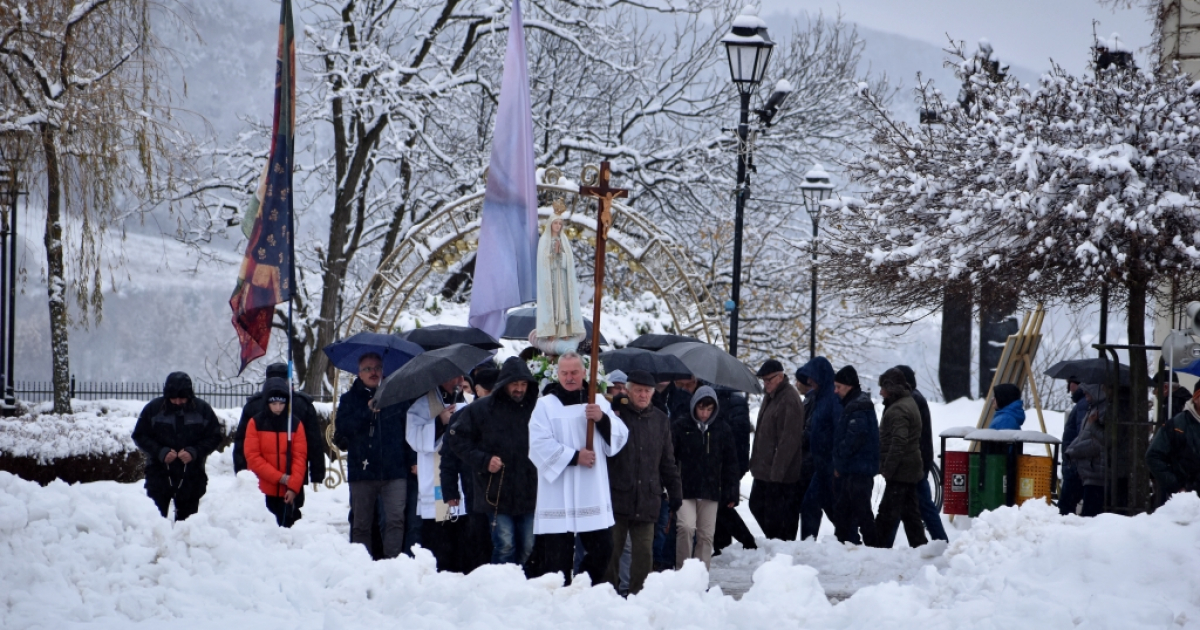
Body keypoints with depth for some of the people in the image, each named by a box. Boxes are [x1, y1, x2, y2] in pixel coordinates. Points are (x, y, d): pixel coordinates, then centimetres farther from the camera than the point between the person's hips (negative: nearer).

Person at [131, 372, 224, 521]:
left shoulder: (202, 409, -2)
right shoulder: (153, 408, -3)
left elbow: (215, 437, 2)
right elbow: (139, 436, 1)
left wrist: (194, 452, -15)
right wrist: (161, 452, -14)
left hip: (191, 476, 1)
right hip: (159, 473, -1)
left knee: (187, 519, 6)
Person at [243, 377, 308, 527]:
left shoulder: (295, 424, 4)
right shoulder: (255, 423, 0)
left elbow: (300, 457, 1)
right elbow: (252, 457, -5)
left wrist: (293, 486, -10)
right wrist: (279, 477, -11)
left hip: (288, 492, 1)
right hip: (262, 491, -1)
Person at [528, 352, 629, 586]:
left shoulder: (598, 402, 15)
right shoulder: (546, 405, 1)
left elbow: (619, 438, 7)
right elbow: (539, 445, -11)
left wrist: (603, 419, -11)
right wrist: (574, 456, -14)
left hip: (594, 495, 4)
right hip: (558, 498, -4)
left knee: (603, 549, 4)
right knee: (558, 556, -5)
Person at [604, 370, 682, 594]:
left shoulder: (661, 421, 13)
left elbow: (668, 461, 18)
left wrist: (675, 491, 16)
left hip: (647, 499, 3)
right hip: (617, 497, -3)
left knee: (644, 551, 3)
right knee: (611, 549, 0)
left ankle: (638, 592, 9)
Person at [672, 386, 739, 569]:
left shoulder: (722, 430, 7)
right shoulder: (680, 427, -1)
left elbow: (730, 464, 11)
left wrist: (731, 493, 8)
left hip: (710, 492, 3)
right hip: (685, 491, -3)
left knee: (706, 535, 4)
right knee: (686, 527, -18)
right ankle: (682, 570, -7)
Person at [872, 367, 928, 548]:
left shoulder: (898, 410, -16)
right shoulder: (909, 403, 17)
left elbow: (899, 443, -25)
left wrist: (888, 469, -22)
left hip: (900, 471, -10)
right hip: (911, 469, 10)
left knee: (887, 513, -10)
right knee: (910, 511, 13)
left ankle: (879, 545, -11)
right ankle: (919, 544, 15)